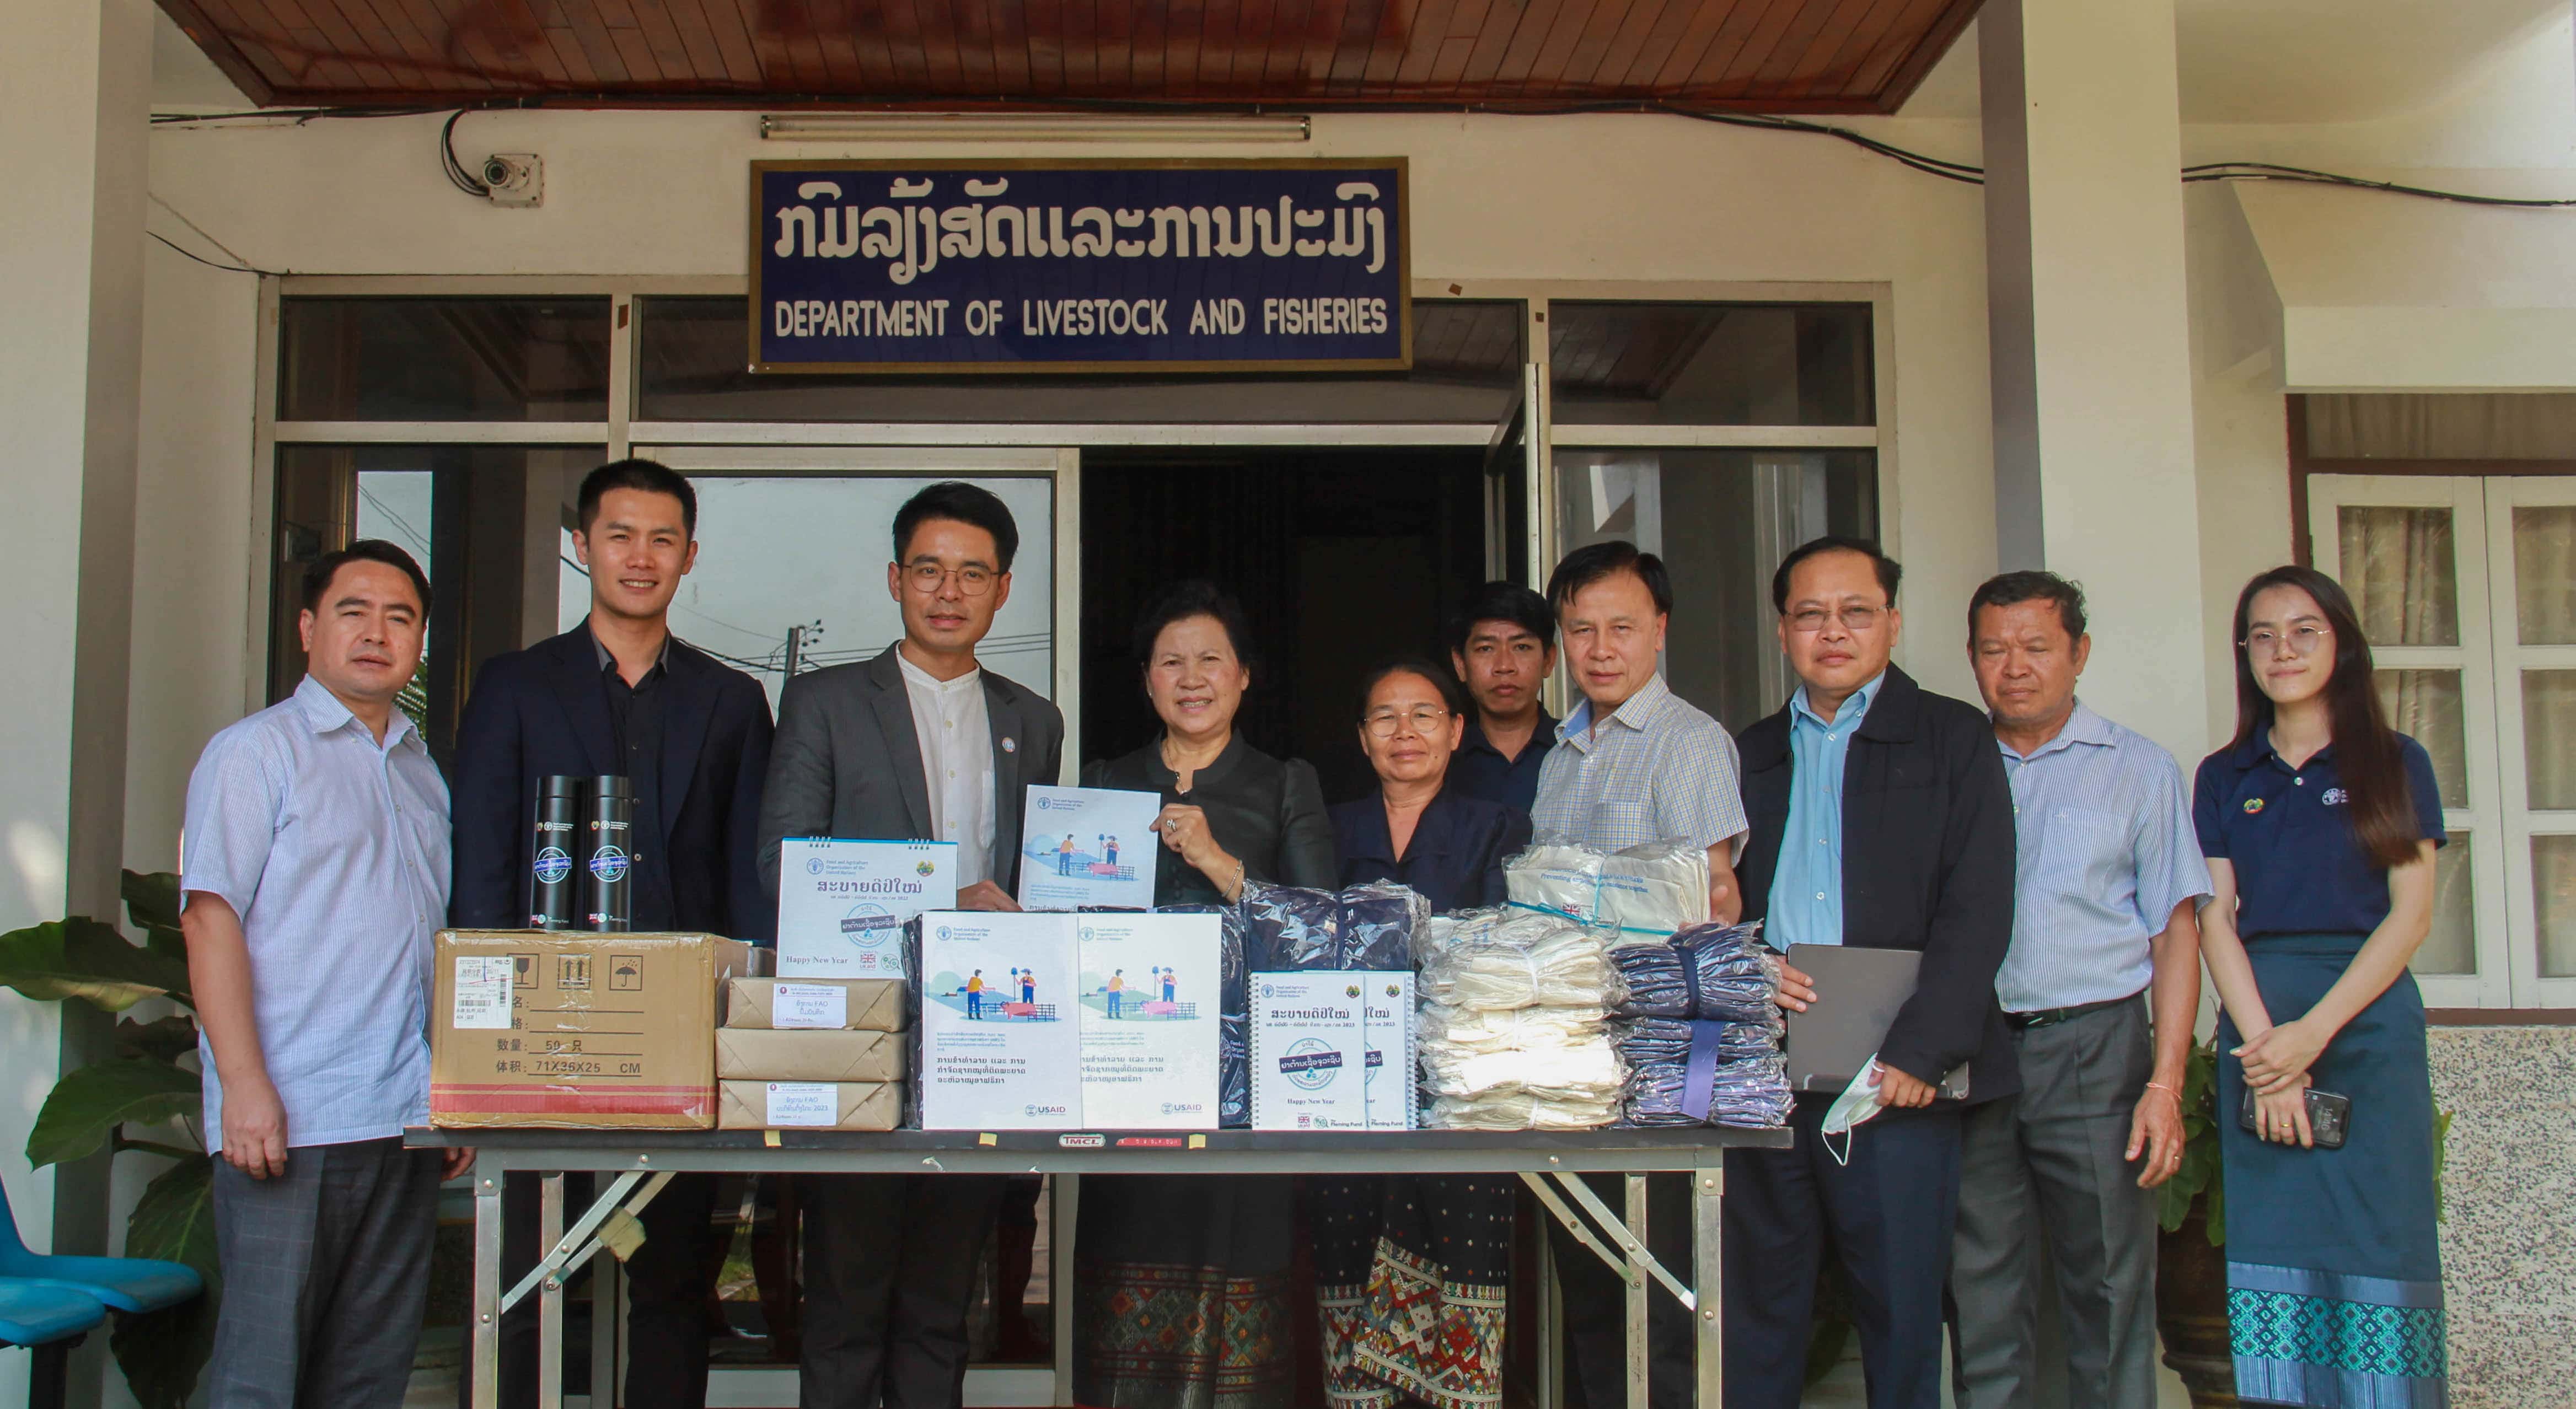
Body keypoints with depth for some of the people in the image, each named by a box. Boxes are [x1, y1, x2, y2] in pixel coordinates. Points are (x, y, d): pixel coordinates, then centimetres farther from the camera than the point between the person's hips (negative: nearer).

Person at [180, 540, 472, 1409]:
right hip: (290, 1124, -6)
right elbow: (210, 919, -9)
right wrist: (244, 1085, -18)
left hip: (409, 1123, 6)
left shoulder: (423, 772, 19)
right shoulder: (256, 752, 0)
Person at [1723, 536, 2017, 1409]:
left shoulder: (1954, 740, 5)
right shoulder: (1750, 755, 17)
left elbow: (1977, 913, -4)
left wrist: (1917, 1051, -14)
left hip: (1894, 1077, -3)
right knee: (1755, 1321, 6)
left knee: (1901, 1320, 1)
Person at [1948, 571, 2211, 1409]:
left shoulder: (2139, 770, 7)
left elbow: (2176, 933, 2)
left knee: (2109, 1291, 0)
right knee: (1982, 1294, 6)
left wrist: (2166, 1085, -7)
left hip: (2093, 1049, -2)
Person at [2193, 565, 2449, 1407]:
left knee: (2375, 1239, -3)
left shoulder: (2395, 763, 5)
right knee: (2271, 1242, 2)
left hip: (2368, 1016, -2)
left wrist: (2314, 1031, -13)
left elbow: (2412, 912, -3)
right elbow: (2215, 917, 3)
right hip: (2255, 1022, 2)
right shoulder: (2225, 778, 11)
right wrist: (2262, 1043, -11)